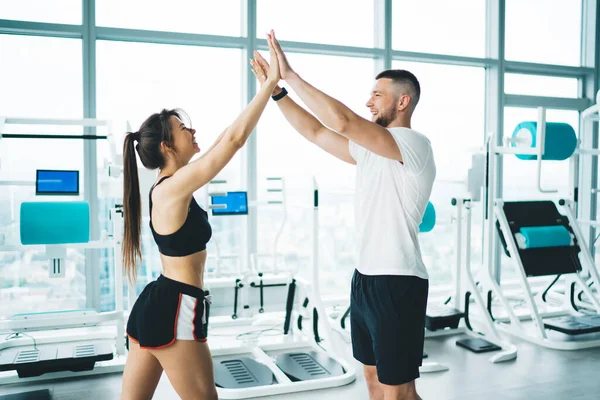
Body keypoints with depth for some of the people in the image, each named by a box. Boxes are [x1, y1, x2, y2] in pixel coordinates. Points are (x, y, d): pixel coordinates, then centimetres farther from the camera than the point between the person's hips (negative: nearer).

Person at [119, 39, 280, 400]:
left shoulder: (171, 186, 9)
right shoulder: (175, 186, -17)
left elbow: (225, 142, 12)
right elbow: (234, 139, -21)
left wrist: (267, 89, 14)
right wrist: (271, 83, -16)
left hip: (155, 305, 10)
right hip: (174, 311, -10)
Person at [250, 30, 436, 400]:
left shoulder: (415, 144, -16)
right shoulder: (370, 149, 12)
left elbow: (343, 122, -27)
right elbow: (317, 131, 14)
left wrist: (292, 75, -22)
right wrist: (276, 90, 7)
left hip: (397, 284, -9)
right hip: (365, 279, 9)